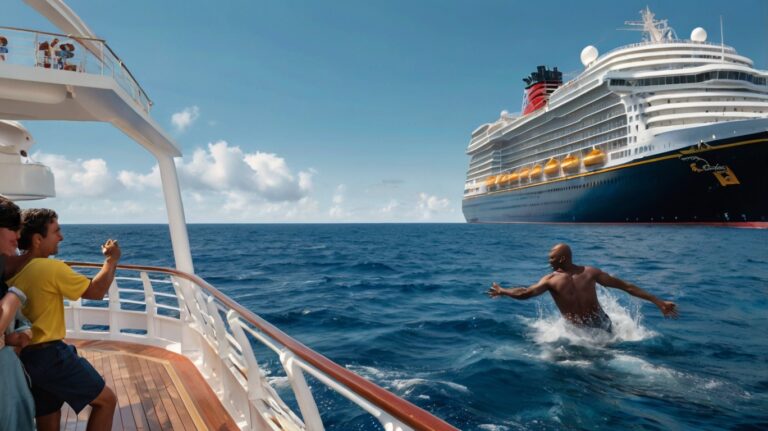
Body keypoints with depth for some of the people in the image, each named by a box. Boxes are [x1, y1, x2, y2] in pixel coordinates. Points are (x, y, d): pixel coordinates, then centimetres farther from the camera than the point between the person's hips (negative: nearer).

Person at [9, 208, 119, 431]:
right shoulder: (51, 268, -20)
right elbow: (96, 292, -10)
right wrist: (112, 259, 1)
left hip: (24, 357, 8)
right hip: (50, 355, -8)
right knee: (106, 400, 5)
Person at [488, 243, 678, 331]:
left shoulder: (552, 280, -11)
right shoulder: (590, 272, -2)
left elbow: (524, 293, -10)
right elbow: (625, 285, -2)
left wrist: (501, 291, 7)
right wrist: (658, 302, 0)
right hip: (603, 325, 4)